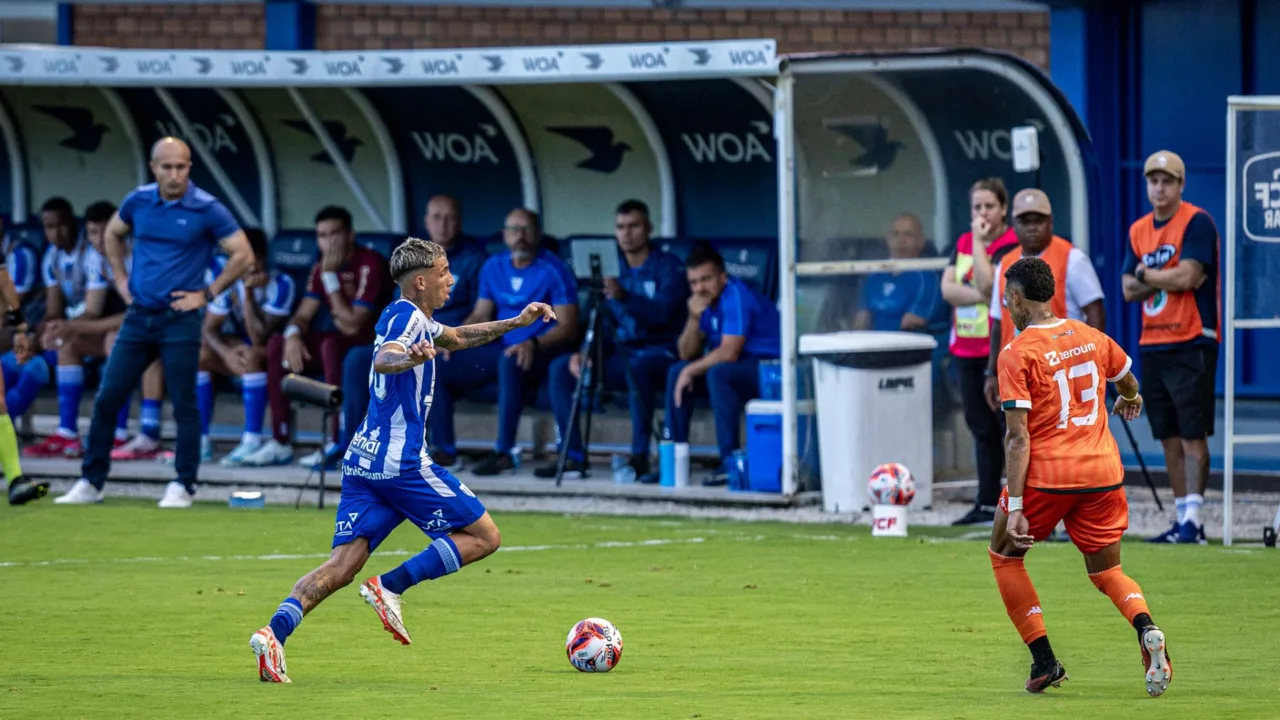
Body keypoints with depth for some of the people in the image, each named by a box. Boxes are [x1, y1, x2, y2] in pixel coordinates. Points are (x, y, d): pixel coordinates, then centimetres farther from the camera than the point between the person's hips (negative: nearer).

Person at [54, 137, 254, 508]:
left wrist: (207, 294, -6)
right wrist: (120, 278, 15)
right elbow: (113, 233, 25)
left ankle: (183, 485, 7)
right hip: (138, 317, 4)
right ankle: (90, 482, 12)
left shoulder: (207, 210, -9)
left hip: (179, 321, -4)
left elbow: (243, 255, -6)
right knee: (107, 400, 4)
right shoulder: (138, 201, 4)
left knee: (184, 406, -2)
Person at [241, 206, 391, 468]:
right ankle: (280, 443, -11)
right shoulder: (321, 267, 6)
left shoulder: (370, 265, -19)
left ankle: (335, 444, -32)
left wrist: (330, 278, -23)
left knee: (331, 344, -37)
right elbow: (303, 315, 4)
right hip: (338, 340, 8)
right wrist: (293, 334, -20)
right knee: (277, 345, -10)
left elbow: (352, 325, -25)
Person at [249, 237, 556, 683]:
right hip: (401, 461, -9)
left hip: (362, 461, 9)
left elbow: (458, 338, 41)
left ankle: (275, 632, -25)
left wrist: (516, 323, 37)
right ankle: (390, 587, -11)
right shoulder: (406, 316, -8)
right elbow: (382, 360, -28)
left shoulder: (417, 320, 22)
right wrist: (410, 358, -50)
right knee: (483, 537, 2)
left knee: (343, 565, -3)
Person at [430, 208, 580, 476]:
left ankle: (504, 452, -38)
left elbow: (568, 327, -11)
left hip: (541, 351, -6)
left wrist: (533, 344, -28)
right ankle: (444, 450, -4)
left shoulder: (553, 271, -7)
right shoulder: (493, 268, 11)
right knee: (437, 368, -11)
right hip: (501, 348, 6)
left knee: (509, 362, -41)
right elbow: (480, 317, 16)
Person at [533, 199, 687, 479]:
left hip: (660, 353, -6)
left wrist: (623, 296, -36)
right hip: (620, 354, 6)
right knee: (560, 367, -14)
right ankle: (573, 455, -14)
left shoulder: (667, 265, -4)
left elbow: (662, 312, -20)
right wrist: (582, 353, -8)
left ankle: (640, 456, -33)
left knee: (636, 366, -40)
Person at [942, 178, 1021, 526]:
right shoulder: (962, 243, 13)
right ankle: (986, 504, 20)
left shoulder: (1012, 246, -9)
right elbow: (948, 289, 2)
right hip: (967, 349, 7)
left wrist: (979, 240, -15)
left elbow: (987, 284, -23)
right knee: (982, 429, 13)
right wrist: (979, 296, -14)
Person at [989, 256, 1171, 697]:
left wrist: (1015, 508, -15)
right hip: (1103, 472, 5)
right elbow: (1128, 383, 30)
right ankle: (1147, 630, -17)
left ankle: (1044, 661, 10)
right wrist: (1129, 402, 55)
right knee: (1107, 572, 16)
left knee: (1004, 557, 18)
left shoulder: (1017, 354, -8)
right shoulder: (1092, 338, 8)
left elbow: (1018, 437, -14)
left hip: (1045, 476, -5)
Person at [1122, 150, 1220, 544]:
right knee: (1169, 437, 8)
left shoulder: (1197, 223, -7)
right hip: (1153, 345, 7)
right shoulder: (1139, 230, 14)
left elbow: (1187, 277, -17)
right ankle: (1181, 518, 12)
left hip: (1191, 345, -7)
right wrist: (1166, 279, -8)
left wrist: (1147, 274, -3)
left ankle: (1193, 519, -12)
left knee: (1192, 434, -9)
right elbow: (1129, 289, 8)